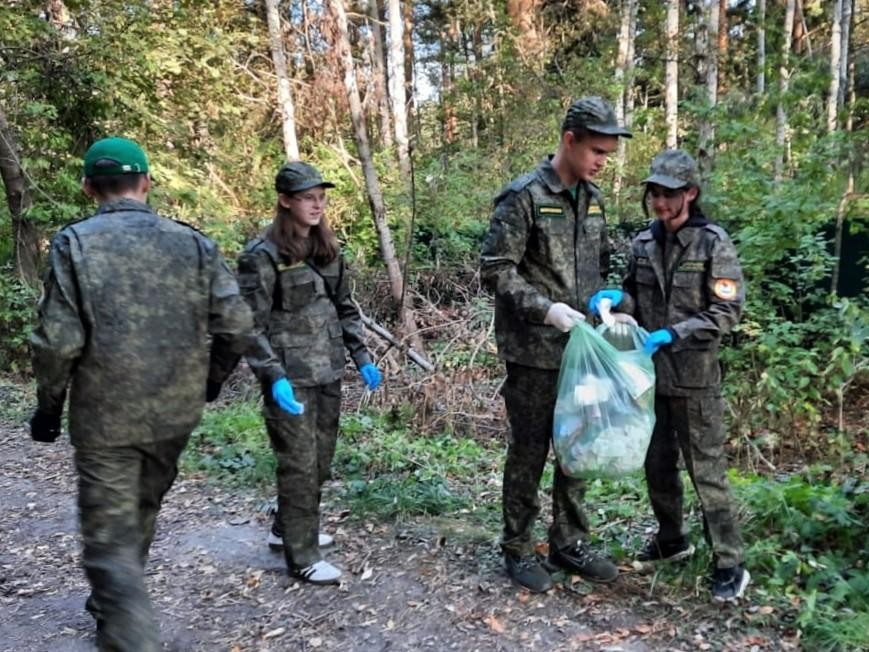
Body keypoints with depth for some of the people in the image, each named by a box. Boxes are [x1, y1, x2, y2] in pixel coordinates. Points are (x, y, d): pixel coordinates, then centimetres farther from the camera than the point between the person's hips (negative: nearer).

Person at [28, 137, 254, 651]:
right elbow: (238, 326, -5)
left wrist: (49, 406, 3)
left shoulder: (75, 243, -9)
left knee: (110, 540, 6)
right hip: (176, 413, 4)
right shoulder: (192, 242, -2)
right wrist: (209, 379, 12)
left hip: (105, 417, -4)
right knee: (138, 517, 26)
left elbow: (58, 341, -13)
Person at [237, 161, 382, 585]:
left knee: (321, 460, 16)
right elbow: (251, 326, -13)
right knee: (300, 464, 1)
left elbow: (345, 308, 15)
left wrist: (362, 357, 7)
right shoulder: (262, 256, -11)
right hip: (290, 379, -7)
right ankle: (302, 556, 16)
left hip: (328, 374, 7)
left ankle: (286, 529, 37)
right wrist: (274, 377, -22)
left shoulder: (328, 250, 10)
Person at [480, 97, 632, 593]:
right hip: (534, 351, -7)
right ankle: (518, 548, 22)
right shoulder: (524, 196, -11)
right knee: (530, 450, 5)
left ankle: (570, 543, 31)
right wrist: (546, 309, -21)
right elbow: (496, 270, -14)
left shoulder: (594, 199, 10)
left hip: (581, 348, 7)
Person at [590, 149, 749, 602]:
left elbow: (726, 312, -12)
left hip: (694, 378, -5)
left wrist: (671, 334, -23)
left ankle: (730, 564, 15)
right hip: (650, 373, 6)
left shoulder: (714, 243, -10)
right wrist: (617, 299, -9)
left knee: (707, 471, 1)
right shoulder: (643, 243, 5)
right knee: (657, 466, 17)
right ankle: (671, 540, 36)